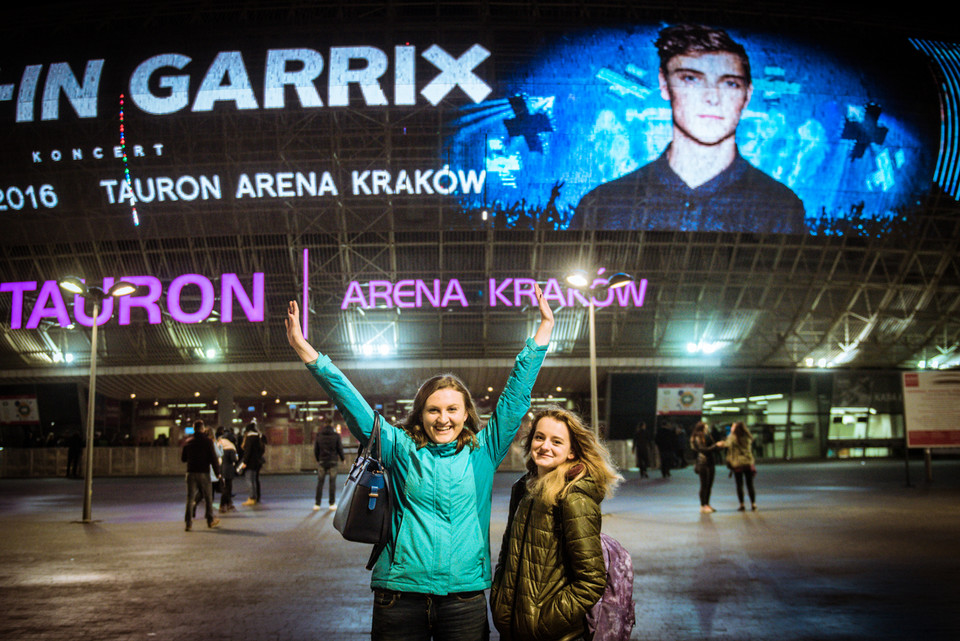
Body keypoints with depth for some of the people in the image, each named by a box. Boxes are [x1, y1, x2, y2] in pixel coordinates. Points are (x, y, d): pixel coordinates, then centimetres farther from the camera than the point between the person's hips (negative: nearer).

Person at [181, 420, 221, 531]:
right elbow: (213, 458, -9)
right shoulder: (208, 441, -7)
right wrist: (217, 472, -2)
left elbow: (183, 458, 11)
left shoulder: (187, 442, 3)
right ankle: (210, 520, 20)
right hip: (204, 473, -2)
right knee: (208, 497, 12)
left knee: (190, 498, 3)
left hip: (191, 473, 2)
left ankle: (188, 523, -3)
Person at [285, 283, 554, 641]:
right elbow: (353, 406, 0)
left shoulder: (482, 451, 6)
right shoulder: (401, 448, 5)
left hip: (464, 595, 1)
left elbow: (516, 397, 5)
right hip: (400, 593, 0)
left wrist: (545, 328, 4)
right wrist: (307, 353, -6)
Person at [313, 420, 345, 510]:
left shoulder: (319, 435, 0)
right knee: (332, 482, 4)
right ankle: (332, 504, 4)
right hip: (333, 461, -1)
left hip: (322, 461, 1)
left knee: (320, 483, 5)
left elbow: (316, 450, 3)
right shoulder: (336, 435, -5)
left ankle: (317, 504, 4)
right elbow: (340, 448, -2)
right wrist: (342, 459, 13)